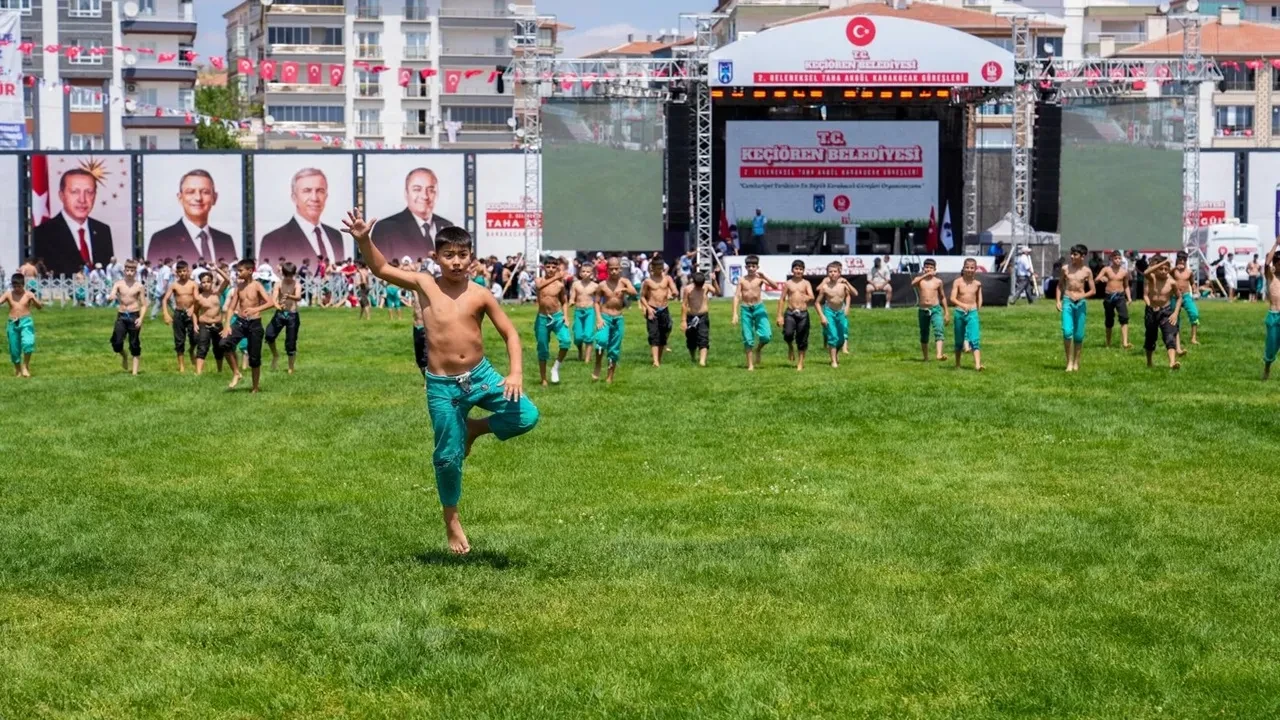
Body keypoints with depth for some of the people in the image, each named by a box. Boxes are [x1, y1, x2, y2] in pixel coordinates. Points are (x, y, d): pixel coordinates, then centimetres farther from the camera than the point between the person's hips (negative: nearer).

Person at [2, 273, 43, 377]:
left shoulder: (28, 294, -1)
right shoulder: (8, 295, 4)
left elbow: (39, 307, -6)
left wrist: (34, 300, -25)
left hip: (26, 322, -2)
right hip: (12, 323, 3)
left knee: (28, 343, -25)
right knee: (14, 349, 8)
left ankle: (25, 365, -5)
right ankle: (17, 370, 28)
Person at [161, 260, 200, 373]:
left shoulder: (193, 284, -1)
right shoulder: (174, 285, 0)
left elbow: (196, 299, -10)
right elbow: (165, 299, -4)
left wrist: (192, 309, -29)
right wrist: (166, 314, -16)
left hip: (190, 313, -1)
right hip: (178, 313, 1)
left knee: (194, 337, -9)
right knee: (179, 340, 3)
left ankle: (191, 351, 27)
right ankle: (181, 366, 11)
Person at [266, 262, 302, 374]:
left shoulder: (297, 285, -5)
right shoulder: (279, 285, -1)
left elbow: (298, 297, -25)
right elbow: (273, 298, -14)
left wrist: (289, 296, -47)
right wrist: (277, 305, -37)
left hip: (292, 315, -1)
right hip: (280, 313, 1)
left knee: (291, 343, 3)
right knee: (269, 335, -18)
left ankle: (291, 368, 16)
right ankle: (275, 355, 10)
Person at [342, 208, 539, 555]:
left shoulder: (480, 295, -3)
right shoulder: (424, 285, -2)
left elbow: (510, 334, -1)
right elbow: (381, 269, -3)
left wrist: (516, 373, -15)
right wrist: (364, 240, -20)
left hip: (481, 375, 1)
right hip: (442, 386, -1)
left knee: (526, 416, -17)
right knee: (448, 456, 2)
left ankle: (474, 428, 12)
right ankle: (452, 521, 26)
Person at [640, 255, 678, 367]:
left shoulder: (667, 278, 5)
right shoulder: (648, 281, -1)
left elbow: (675, 292, -3)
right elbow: (642, 296, 4)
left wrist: (672, 294, -26)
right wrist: (648, 308, -10)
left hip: (664, 310, 3)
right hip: (652, 310, -3)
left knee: (663, 335, 9)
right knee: (654, 335, -12)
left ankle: (660, 359, 23)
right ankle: (655, 361, -21)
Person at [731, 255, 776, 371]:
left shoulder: (760, 278, 0)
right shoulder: (742, 280, 2)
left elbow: (774, 285, -12)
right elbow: (737, 296, -1)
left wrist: (764, 277, -25)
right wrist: (735, 313, -10)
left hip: (758, 308, -1)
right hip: (745, 309, 1)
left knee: (766, 335, -14)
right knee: (748, 339, 1)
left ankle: (758, 350, 18)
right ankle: (750, 365, 10)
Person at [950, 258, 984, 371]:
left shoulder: (977, 284, 3)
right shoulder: (958, 282, -5)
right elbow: (952, 298, -14)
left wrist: (977, 310, 6)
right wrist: (963, 305, -30)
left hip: (972, 313, 0)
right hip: (959, 312, 0)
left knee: (975, 340, -13)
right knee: (959, 340, 12)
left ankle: (977, 365, -24)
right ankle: (957, 365, 25)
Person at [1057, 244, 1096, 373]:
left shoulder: (1087, 271, 0)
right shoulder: (1066, 269, 4)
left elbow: (1093, 290, 2)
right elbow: (1060, 285, 14)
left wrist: (1081, 296, -13)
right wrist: (1058, 301, 3)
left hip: (1081, 302, 0)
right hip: (1067, 301, 0)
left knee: (1079, 334, 3)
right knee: (1067, 331, -14)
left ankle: (1076, 363, 16)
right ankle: (1069, 362, -6)